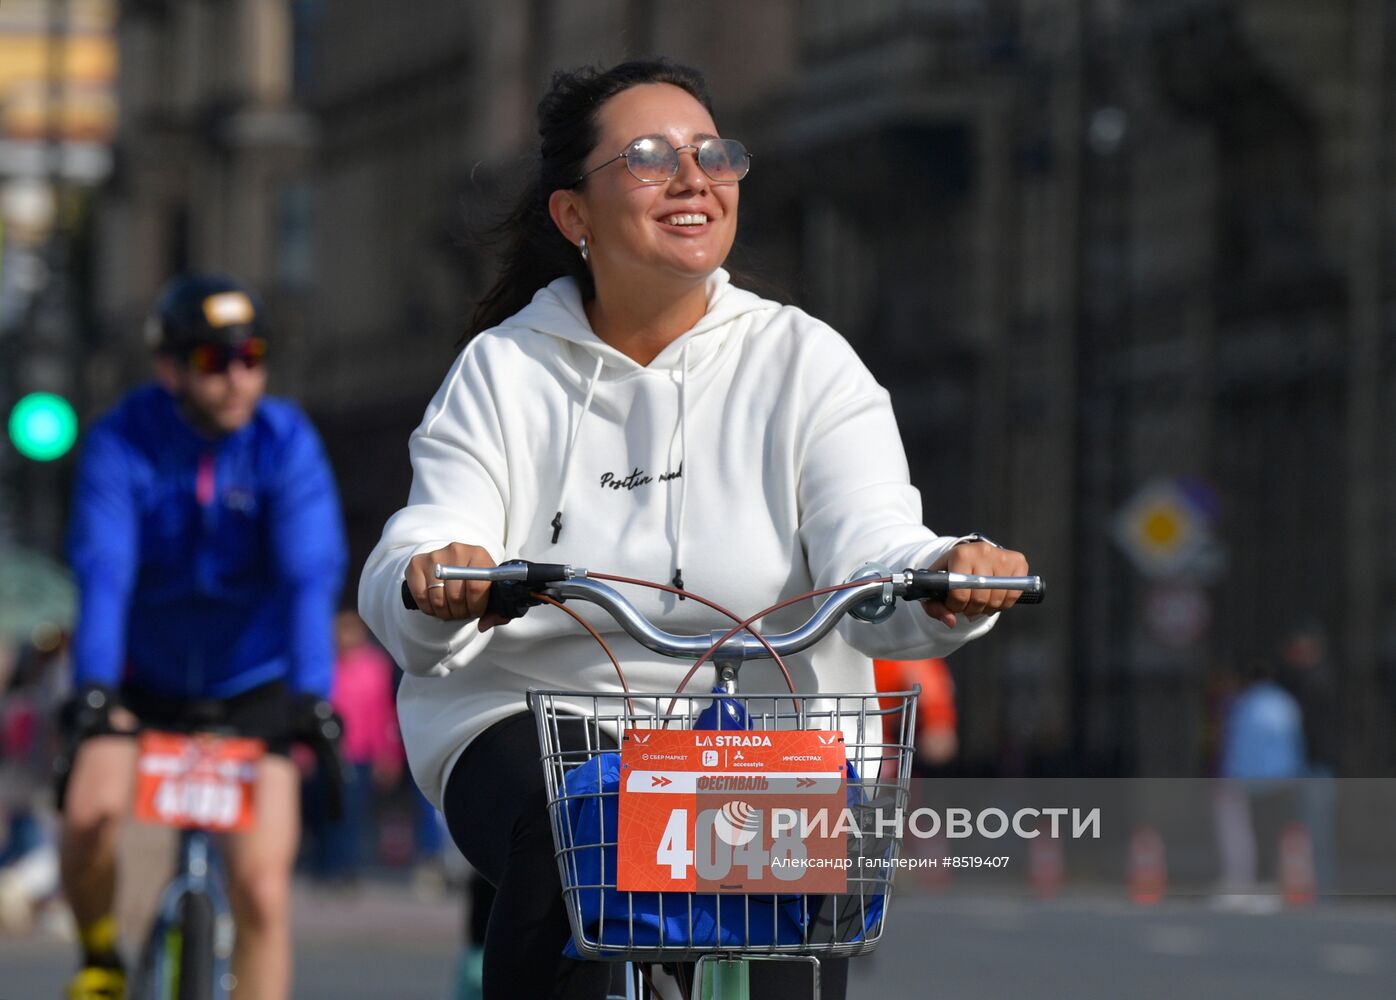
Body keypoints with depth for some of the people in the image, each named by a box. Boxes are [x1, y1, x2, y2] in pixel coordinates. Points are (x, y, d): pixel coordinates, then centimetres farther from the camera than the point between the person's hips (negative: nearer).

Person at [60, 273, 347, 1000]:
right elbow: (104, 571, -26)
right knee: (89, 814, -26)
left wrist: (312, 697, -35)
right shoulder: (121, 444, -15)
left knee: (261, 885, -11)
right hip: (145, 679, 0)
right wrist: (94, 690, -39)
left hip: (253, 683, 0)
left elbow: (311, 578, -23)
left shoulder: (287, 443, -15)